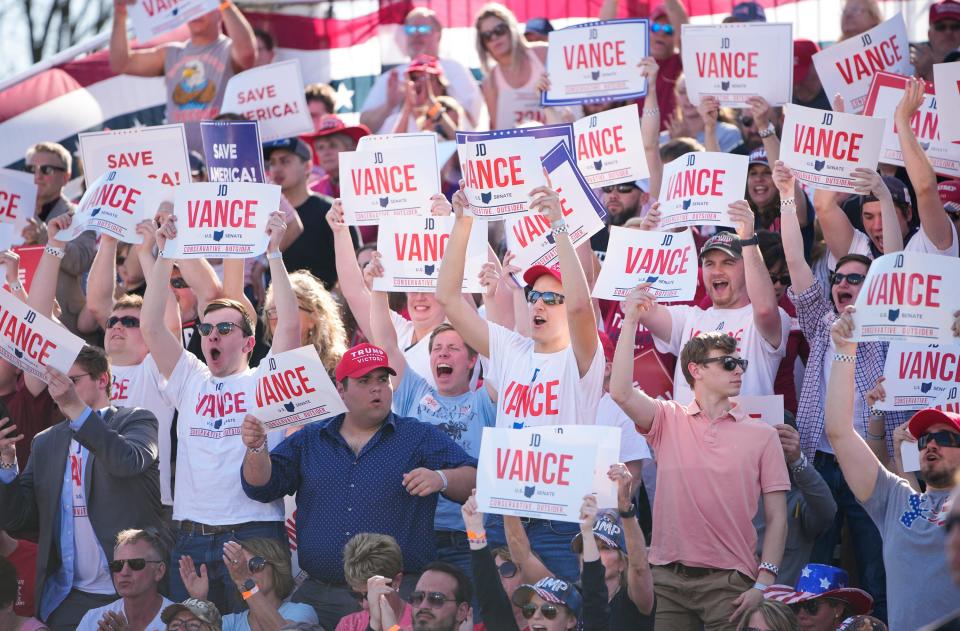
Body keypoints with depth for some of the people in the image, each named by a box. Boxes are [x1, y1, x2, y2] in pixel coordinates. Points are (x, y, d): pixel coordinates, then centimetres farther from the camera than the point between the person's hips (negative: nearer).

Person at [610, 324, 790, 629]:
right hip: (667, 578, 1)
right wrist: (630, 323, -11)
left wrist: (763, 583, -6)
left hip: (729, 582, -1)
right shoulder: (668, 420, 9)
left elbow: (776, 518, 4)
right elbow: (621, 393, -10)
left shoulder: (761, 435, 7)